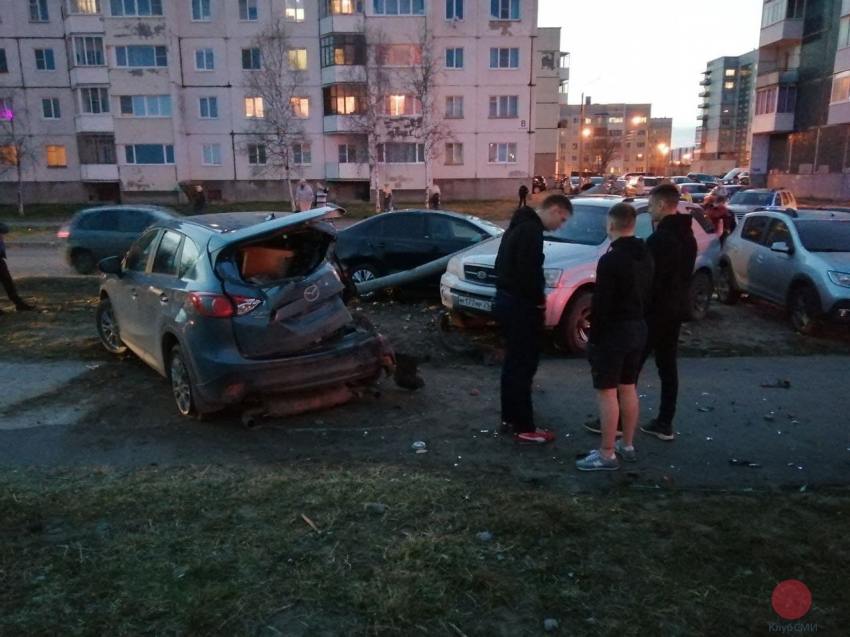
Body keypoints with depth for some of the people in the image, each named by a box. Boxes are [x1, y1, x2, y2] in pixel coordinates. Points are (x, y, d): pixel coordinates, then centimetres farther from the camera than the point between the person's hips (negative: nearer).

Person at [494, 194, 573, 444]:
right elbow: (528, 272, -26)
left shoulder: (520, 224, 16)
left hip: (506, 299, 11)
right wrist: (540, 300, -11)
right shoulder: (532, 230, -17)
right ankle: (524, 428, 4)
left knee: (513, 362, 17)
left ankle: (509, 419, 26)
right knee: (523, 365, -4)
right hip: (520, 305, -10)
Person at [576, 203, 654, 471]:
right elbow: (647, 295, 13)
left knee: (607, 392, -3)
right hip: (638, 328, 9)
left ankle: (607, 455, 2)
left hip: (614, 330, -9)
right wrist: (638, 320, 18)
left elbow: (601, 303, -20)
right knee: (628, 388, 17)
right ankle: (627, 445, 27)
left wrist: (594, 336, -12)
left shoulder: (611, 259, -19)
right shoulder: (645, 256, 8)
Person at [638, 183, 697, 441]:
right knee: (668, 366, 11)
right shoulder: (687, 236, 13)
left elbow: (649, 278, -20)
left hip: (655, 310, -9)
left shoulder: (660, 238, -18)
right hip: (676, 309, 10)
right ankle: (664, 423, 16)